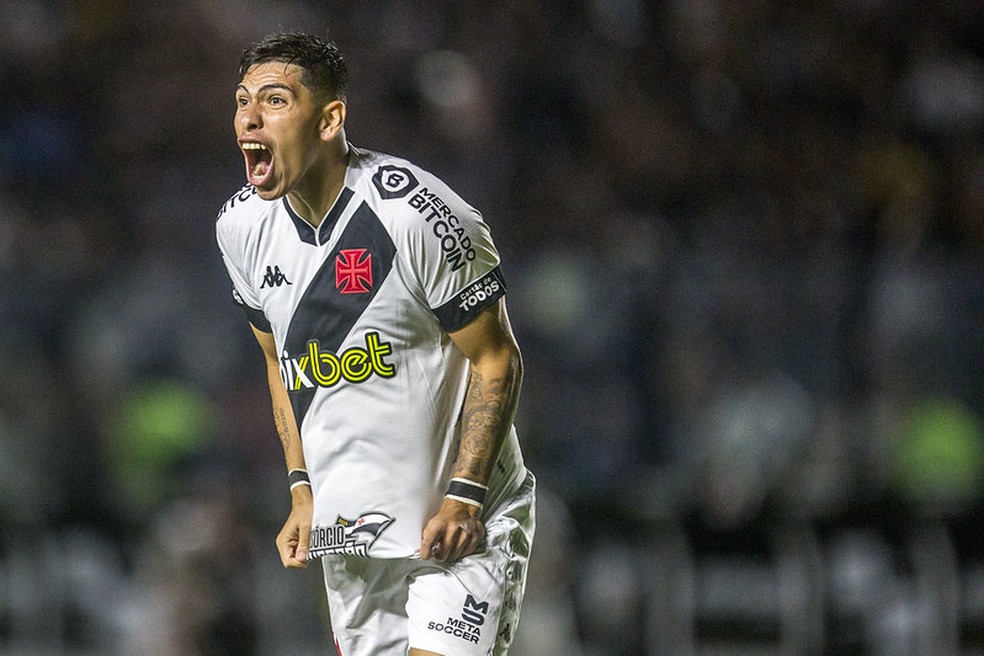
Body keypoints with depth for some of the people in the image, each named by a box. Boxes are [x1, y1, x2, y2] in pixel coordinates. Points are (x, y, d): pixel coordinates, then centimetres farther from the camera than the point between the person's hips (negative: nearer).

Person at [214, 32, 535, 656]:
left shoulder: (417, 214, -19)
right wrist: (302, 491, 9)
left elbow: (496, 360, -11)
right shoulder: (242, 226, 1)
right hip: (351, 533, 6)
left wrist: (464, 496, -17)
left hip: (463, 527, -6)